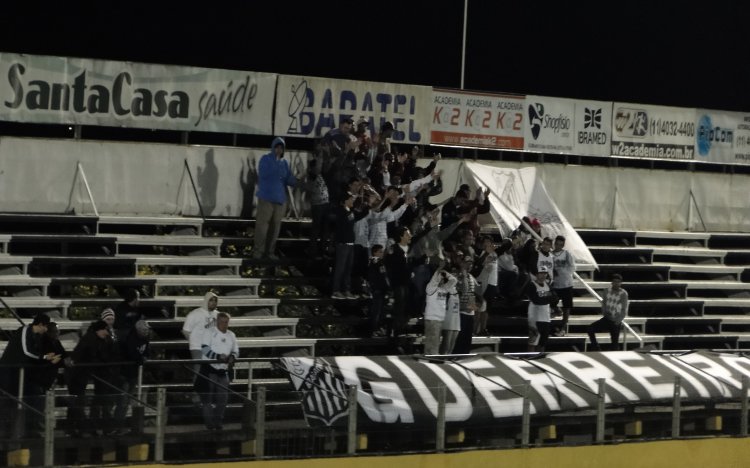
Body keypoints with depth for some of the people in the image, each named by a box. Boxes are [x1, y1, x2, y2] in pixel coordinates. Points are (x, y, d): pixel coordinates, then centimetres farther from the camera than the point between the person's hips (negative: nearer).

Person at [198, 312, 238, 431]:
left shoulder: (231, 335, 12)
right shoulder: (210, 333, -5)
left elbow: (236, 350, 18)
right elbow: (205, 349, -16)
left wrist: (232, 357, -7)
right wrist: (218, 356, -28)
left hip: (223, 370, 5)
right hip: (210, 369, -5)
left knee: (223, 397, 5)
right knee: (208, 397, -4)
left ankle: (218, 422, 16)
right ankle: (209, 422, 3)